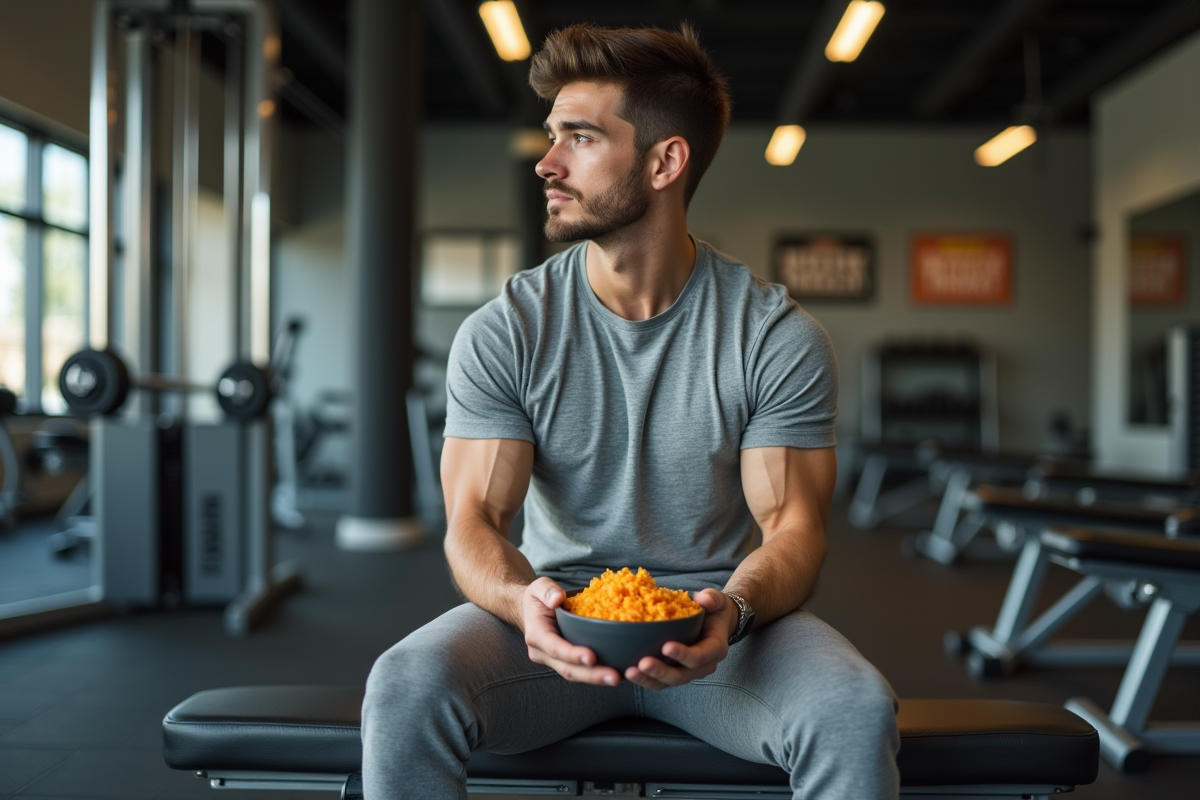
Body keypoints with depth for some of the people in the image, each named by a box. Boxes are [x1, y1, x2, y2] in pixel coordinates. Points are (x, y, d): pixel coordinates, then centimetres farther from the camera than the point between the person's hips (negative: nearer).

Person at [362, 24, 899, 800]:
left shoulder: (779, 339, -5)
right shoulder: (503, 333, -4)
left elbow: (793, 524, -6)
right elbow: (475, 519, -8)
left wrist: (731, 609, -29)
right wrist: (521, 600, -31)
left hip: (712, 619, 0)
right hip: (558, 615, 1)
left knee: (857, 710, -30)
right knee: (405, 685, -28)